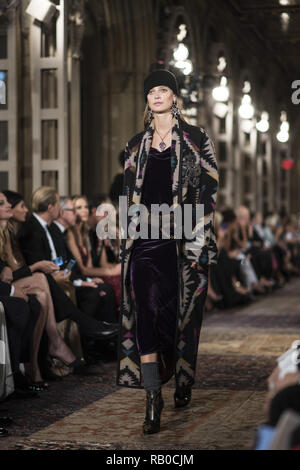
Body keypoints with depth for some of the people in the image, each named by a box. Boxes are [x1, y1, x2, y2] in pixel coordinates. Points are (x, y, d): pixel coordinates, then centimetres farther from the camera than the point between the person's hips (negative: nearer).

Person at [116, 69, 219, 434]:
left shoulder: (195, 139, 3)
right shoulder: (137, 145, 14)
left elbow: (208, 190, -1)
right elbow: (129, 194, 16)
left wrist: (201, 241, -8)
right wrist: (126, 241, 10)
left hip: (183, 237, -2)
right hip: (145, 238, 2)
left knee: (182, 313, 6)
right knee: (146, 312, -9)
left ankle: (183, 382, 29)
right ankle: (153, 397, -10)